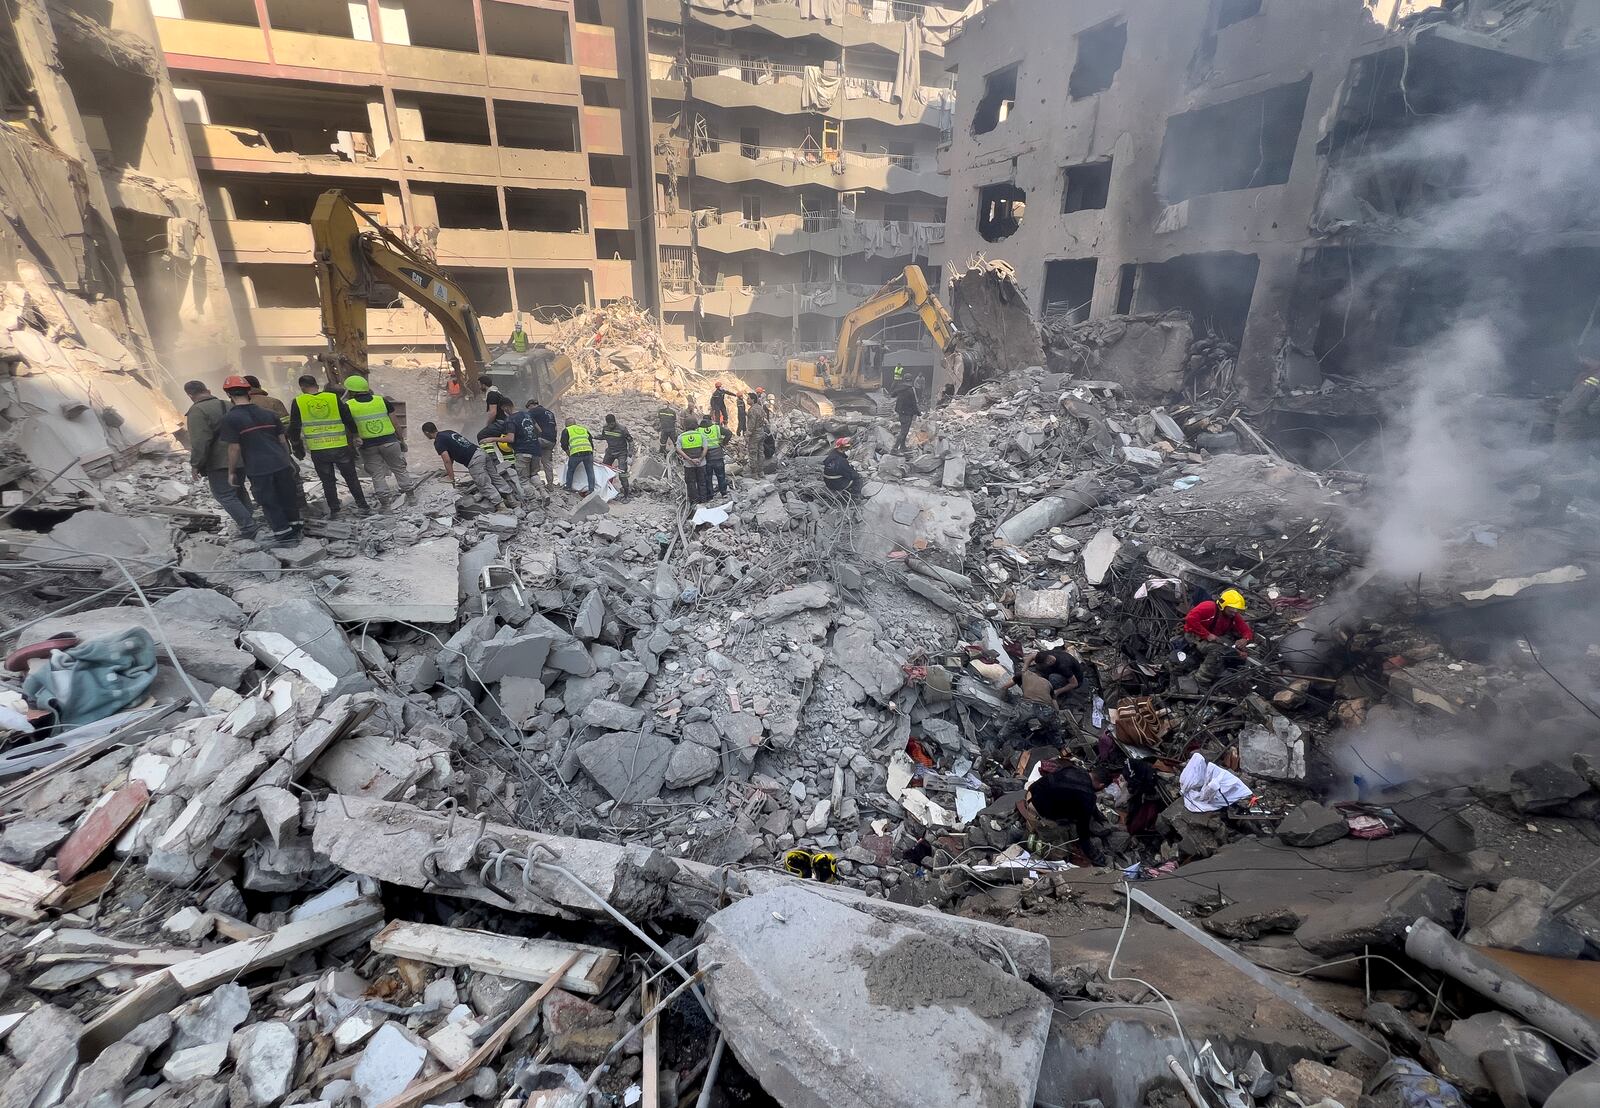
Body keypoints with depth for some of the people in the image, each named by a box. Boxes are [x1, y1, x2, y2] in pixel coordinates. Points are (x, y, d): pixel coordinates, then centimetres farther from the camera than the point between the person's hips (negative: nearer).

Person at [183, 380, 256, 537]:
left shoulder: (197, 411, -15)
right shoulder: (228, 405, 8)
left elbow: (200, 442, -21)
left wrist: (196, 464, -13)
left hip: (220, 463, -7)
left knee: (225, 495, 0)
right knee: (238, 489, 24)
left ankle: (248, 528, -5)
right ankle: (248, 517, 31)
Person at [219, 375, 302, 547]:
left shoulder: (230, 418, -8)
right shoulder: (269, 413, 5)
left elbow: (234, 448, -9)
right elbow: (282, 440, 10)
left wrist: (231, 472, 2)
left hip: (258, 469, -4)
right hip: (281, 464, 5)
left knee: (269, 503, 6)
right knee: (287, 497, 14)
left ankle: (284, 535, 10)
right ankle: (295, 529, 22)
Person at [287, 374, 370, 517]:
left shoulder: (298, 402, 0)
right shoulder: (333, 398, -1)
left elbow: (294, 429, 3)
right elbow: (349, 420, 0)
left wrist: (296, 447, 15)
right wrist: (355, 436, 15)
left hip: (317, 451, 0)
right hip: (341, 447, 0)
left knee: (328, 481, 13)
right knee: (351, 477, 12)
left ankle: (334, 509, 15)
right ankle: (362, 505, 11)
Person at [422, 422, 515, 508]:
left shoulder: (438, 442, -2)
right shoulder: (448, 432, 25)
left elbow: (447, 460, -11)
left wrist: (451, 478, -4)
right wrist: (448, 470, 43)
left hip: (473, 460, -9)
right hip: (481, 452, 9)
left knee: (485, 485, -7)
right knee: (495, 477, 15)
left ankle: (501, 505, -12)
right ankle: (509, 497, 20)